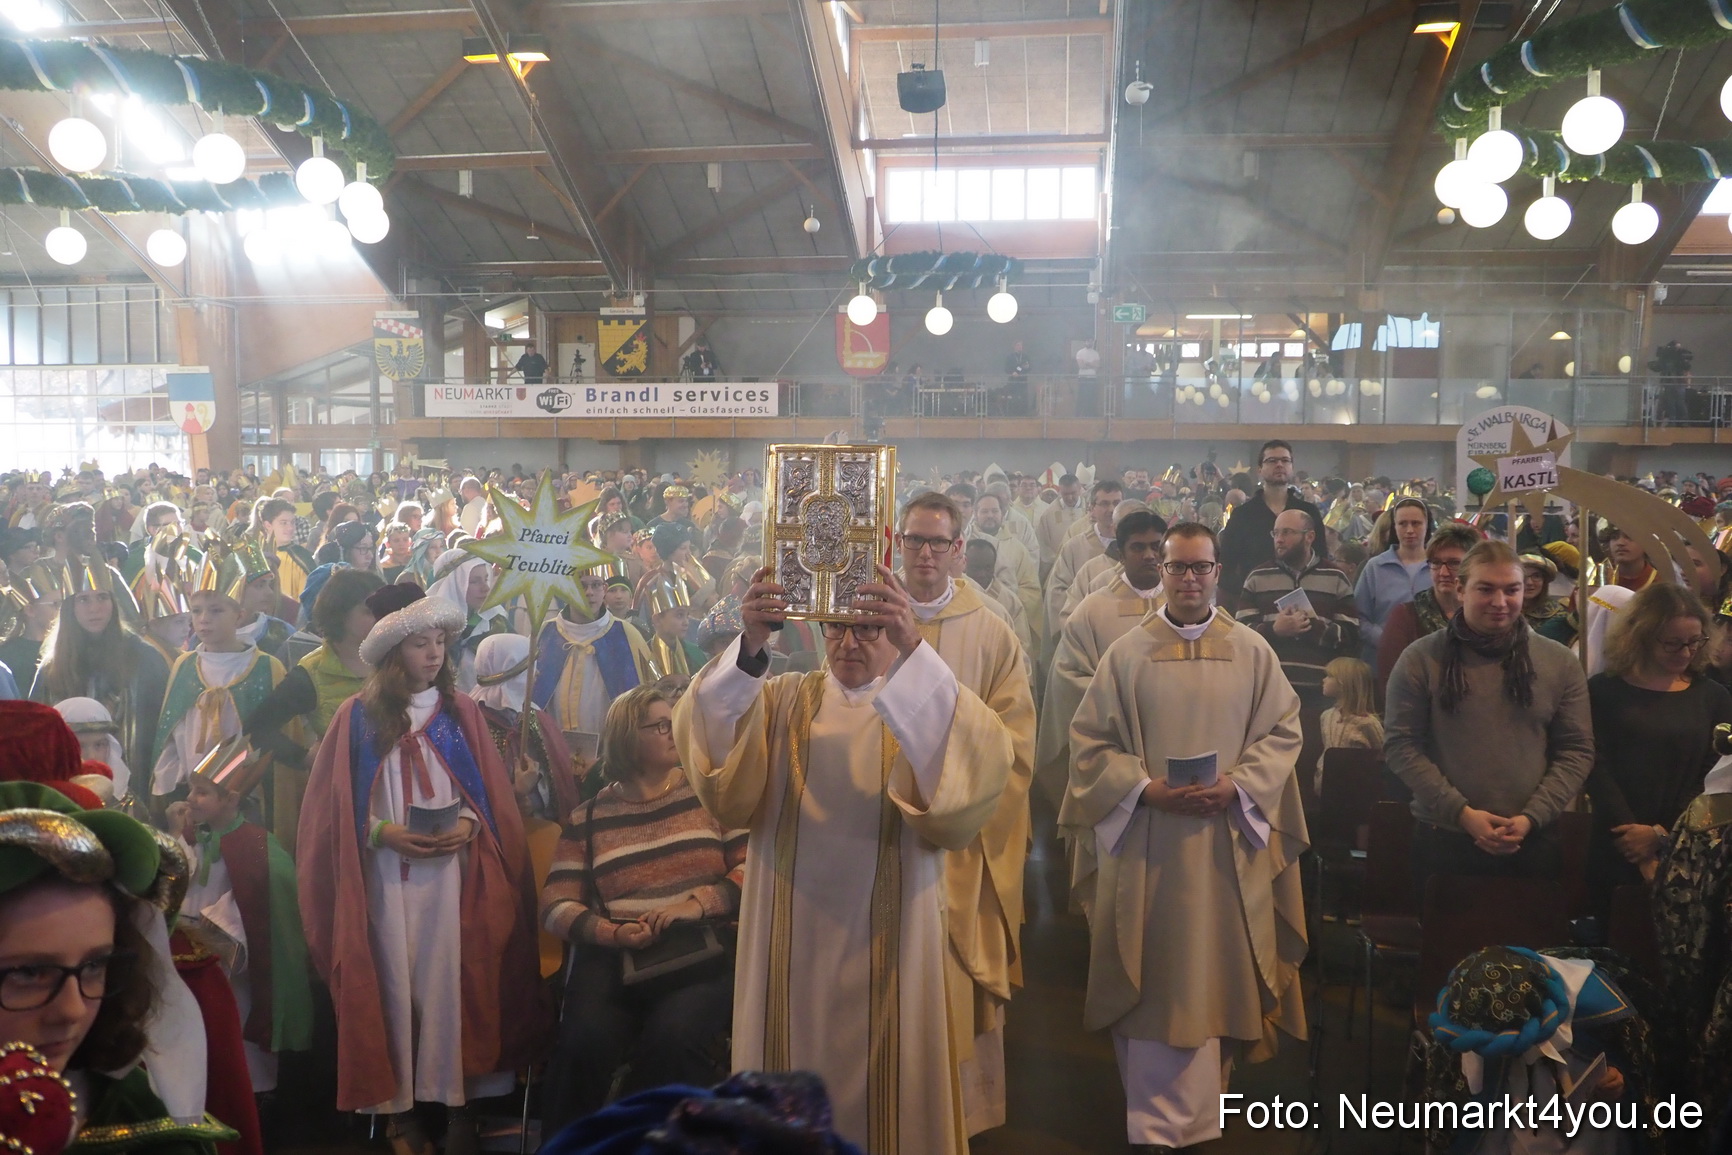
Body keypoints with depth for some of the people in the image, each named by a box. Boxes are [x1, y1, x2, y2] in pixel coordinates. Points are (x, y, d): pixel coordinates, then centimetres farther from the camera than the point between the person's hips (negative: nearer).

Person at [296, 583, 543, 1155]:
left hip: (454, 869, 1)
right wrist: (382, 832, -13)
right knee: (395, 984, 3)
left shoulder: (462, 712, 5)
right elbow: (337, 807, 1)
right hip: (385, 874, -1)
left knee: (452, 982, 1)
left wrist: (468, 827, -11)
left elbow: (490, 794, 6)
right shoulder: (359, 715, -1)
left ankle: (458, 1099, 11)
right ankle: (398, 1106, 14)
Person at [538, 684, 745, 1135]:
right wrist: (612, 932, -13)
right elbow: (555, 905, 6)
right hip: (613, 958, 1)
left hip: (702, 952, -1)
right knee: (584, 1042, -27)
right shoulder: (588, 818, 13)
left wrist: (700, 902, -16)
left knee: (672, 1038, -31)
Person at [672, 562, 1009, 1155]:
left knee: (883, 1075, 7)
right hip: (791, 932, 2)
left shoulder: (923, 709, 1)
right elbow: (706, 733, -14)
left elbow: (981, 756, -23)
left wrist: (913, 647, -36)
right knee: (796, 1062, 11)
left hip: (886, 934, -1)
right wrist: (749, 644, -33)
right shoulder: (782, 699, 6)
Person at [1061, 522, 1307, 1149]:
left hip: (1229, 844, 1)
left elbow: (1283, 731, 4)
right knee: (1154, 981, 2)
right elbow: (1090, 741, 0)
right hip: (1146, 843, -1)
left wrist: (1237, 785, -11)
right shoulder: (1126, 653, 1)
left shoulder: (1253, 651, 5)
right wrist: (1147, 789, -13)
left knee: (1216, 972, 9)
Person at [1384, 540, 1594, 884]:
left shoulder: (1560, 662, 4)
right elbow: (1400, 745, -6)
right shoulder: (1421, 659, -3)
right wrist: (1461, 812, -13)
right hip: (1443, 839, -2)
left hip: (1533, 842, 2)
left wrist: (1531, 817, -9)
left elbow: (1577, 750, 3)